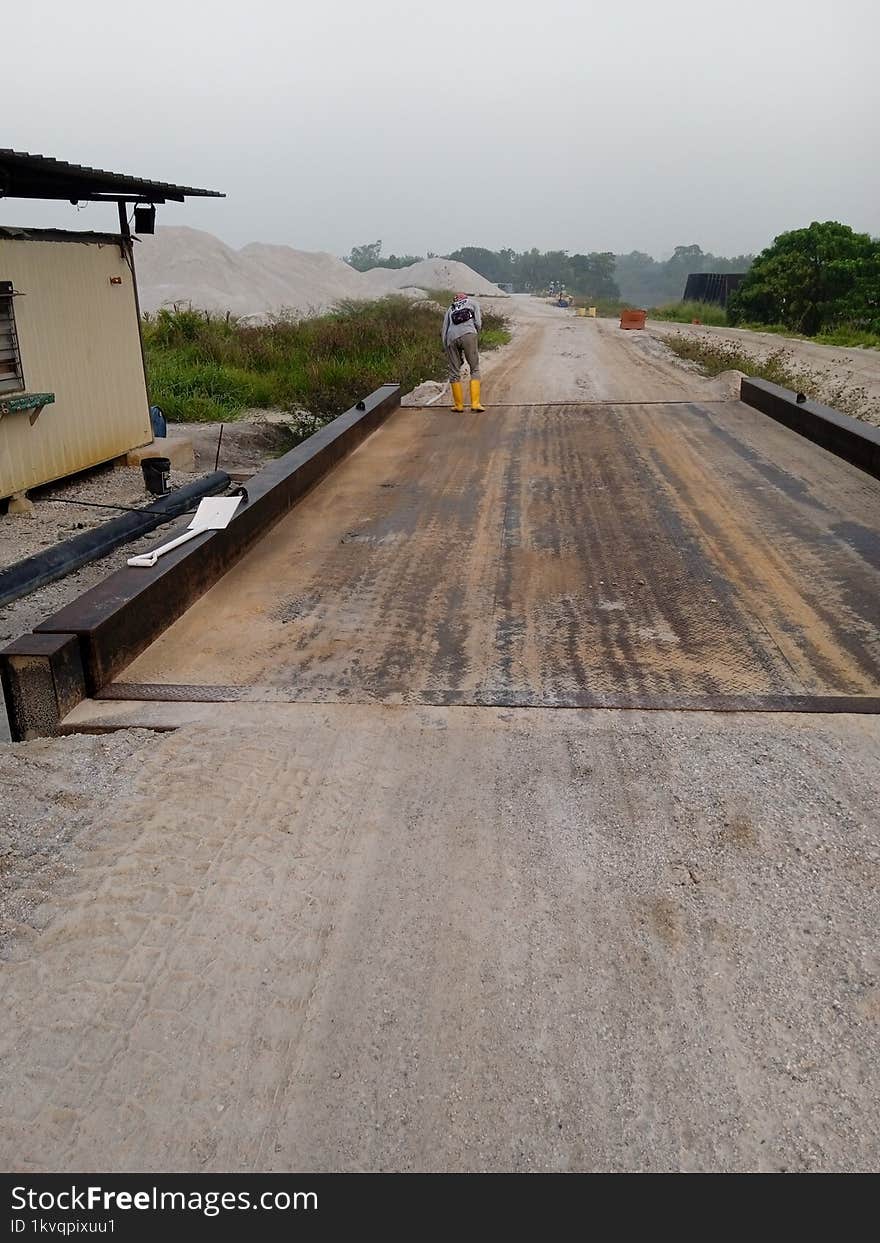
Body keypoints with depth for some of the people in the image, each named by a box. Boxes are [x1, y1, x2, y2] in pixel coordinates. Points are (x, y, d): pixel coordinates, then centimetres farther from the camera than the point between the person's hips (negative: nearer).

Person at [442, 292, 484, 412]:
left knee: (454, 372, 10)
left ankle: (459, 405, 14)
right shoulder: (473, 302, 25)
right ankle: (475, 403, 0)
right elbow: (478, 323, 10)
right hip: (468, 334, -2)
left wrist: (447, 352, 24)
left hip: (452, 337, 2)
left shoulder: (450, 309, 30)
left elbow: (444, 332, 22)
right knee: (475, 369, 7)